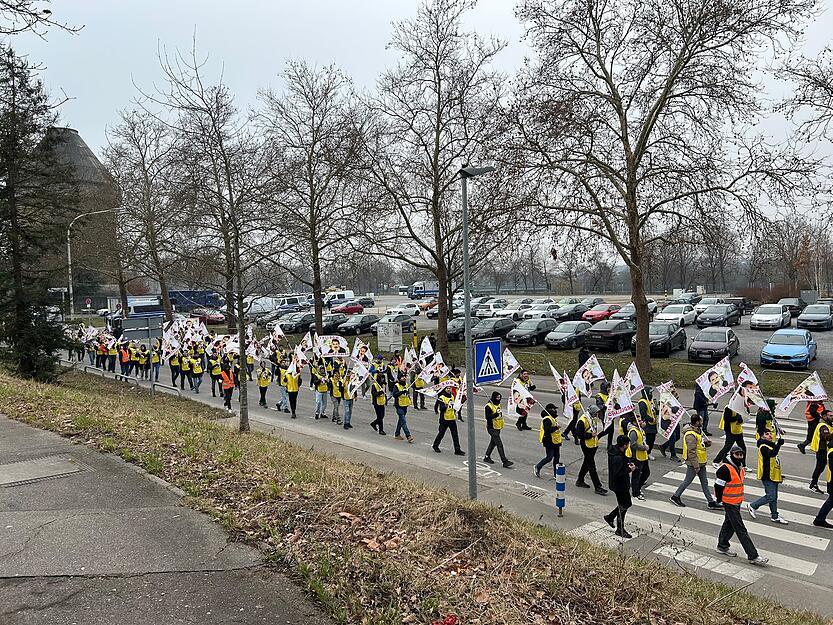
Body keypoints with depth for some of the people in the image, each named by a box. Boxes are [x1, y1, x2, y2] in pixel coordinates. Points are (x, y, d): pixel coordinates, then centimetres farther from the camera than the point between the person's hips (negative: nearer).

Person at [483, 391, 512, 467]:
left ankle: (487, 457, 32)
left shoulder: (498, 405, 11)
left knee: (493, 443, 18)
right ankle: (505, 461, -10)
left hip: (498, 428, 9)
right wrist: (496, 414, -34)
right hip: (492, 428, -9)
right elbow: (488, 417, -25)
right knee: (499, 444, -10)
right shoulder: (489, 406, -17)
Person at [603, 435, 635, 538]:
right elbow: (617, 473, -31)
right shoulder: (618, 458, -30)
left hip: (623, 484, 10)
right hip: (619, 486, -10)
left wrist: (628, 464, 2)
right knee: (623, 507, 4)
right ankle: (620, 530, 20)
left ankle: (610, 517, 34)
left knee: (627, 504, 21)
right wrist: (629, 469, -22)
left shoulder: (615, 451, 1)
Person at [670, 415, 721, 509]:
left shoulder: (699, 430, 5)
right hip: (694, 463, -9)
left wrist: (707, 442, -3)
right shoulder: (691, 435, -26)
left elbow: (703, 438, 21)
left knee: (704, 482, 14)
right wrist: (696, 466, -23)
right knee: (687, 481, 4)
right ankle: (675, 497, 20)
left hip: (701, 462, 9)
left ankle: (711, 502, 22)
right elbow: (691, 452, -26)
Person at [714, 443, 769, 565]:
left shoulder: (739, 467, 8)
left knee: (729, 524, 20)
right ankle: (753, 556, -2)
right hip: (729, 503, -9)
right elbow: (718, 486, -18)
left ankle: (722, 547, 34)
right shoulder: (725, 469, -21)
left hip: (737, 502, 9)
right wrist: (720, 501, -11)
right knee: (741, 529, -5)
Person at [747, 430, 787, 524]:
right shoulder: (763, 447, -16)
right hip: (767, 477, -10)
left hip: (773, 476, 10)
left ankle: (775, 516, 21)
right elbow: (771, 454, -38)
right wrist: (778, 444, -50)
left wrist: (779, 475, 25)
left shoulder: (772, 445, 14)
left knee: (774, 497, 14)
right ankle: (752, 506, 7)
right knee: (770, 497, -8)